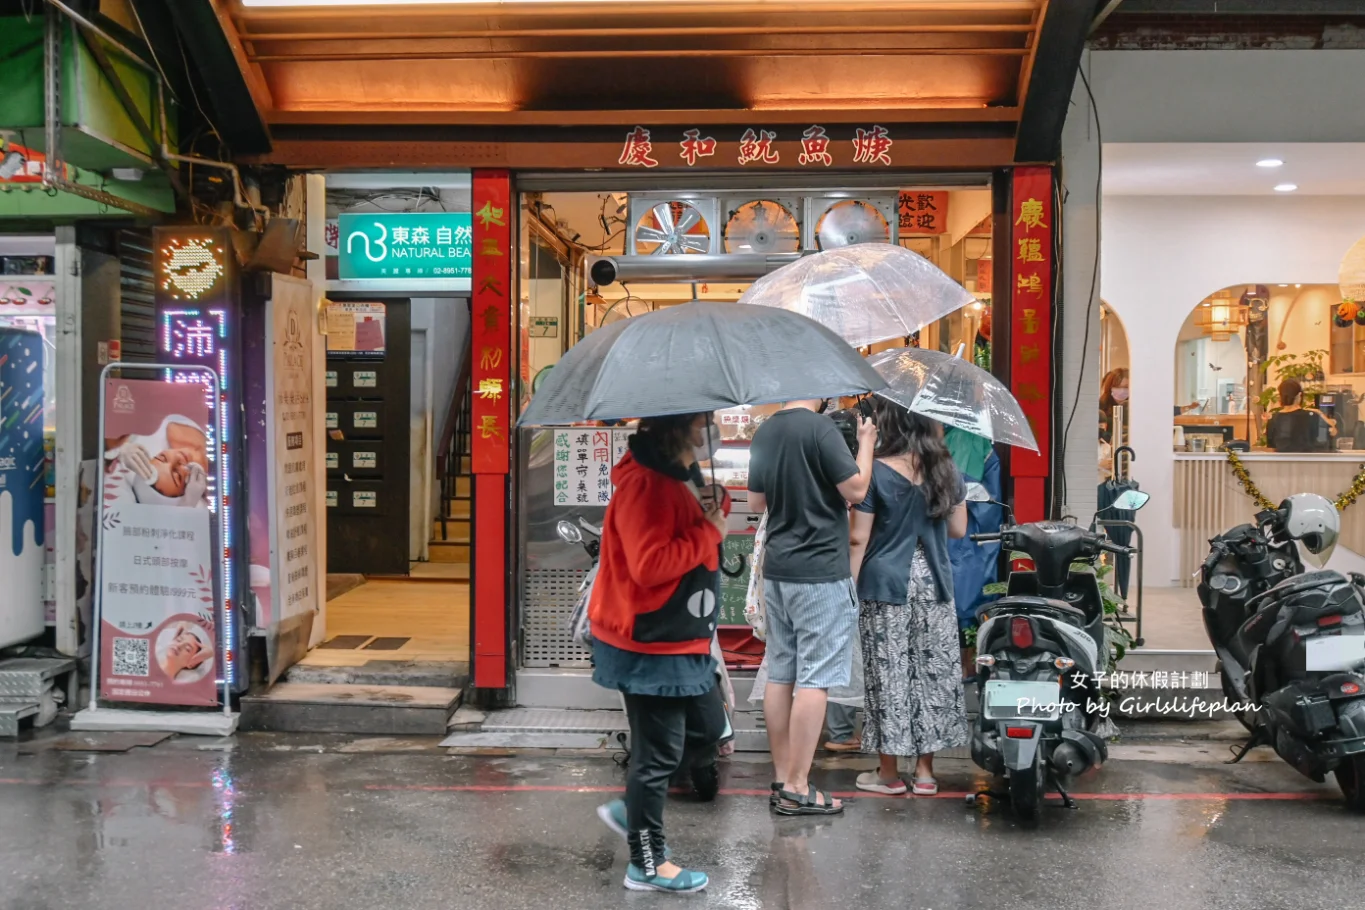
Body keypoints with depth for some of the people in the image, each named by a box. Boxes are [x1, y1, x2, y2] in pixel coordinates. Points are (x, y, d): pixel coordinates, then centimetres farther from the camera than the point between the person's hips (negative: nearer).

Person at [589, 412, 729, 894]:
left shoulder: (684, 476, 10)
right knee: (659, 750, 1)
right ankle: (647, 864, 17)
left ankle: (631, 809, 31)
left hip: (683, 639, 10)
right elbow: (649, 565, -28)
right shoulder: (645, 483, -22)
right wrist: (710, 532, -20)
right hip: (651, 643, -10)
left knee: (707, 731, 19)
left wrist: (714, 511, 0)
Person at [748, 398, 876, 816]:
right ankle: (797, 788, 0)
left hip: (777, 569, 8)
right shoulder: (820, 428, -14)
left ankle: (783, 778, 19)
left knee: (780, 676, 11)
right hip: (820, 571, -8)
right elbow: (857, 490, -14)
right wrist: (866, 442, -1)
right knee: (815, 680, -3)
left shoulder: (764, 432, 9)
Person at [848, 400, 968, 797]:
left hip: (886, 584, -4)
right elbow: (958, 529, 10)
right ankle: (924, 771, 17)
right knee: (932, 671, 10)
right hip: (934, 582, 4)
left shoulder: (876, 472, -9)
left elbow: (859, 538, -9)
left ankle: (889, 772, 12)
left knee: (888, 674, 4)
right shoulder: (946, 471, 3)